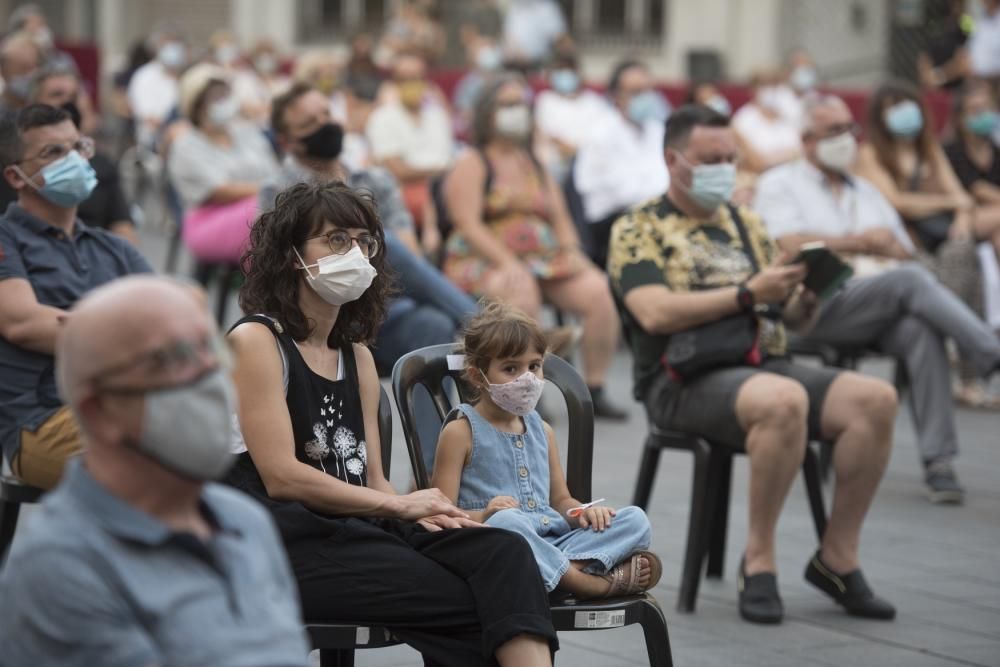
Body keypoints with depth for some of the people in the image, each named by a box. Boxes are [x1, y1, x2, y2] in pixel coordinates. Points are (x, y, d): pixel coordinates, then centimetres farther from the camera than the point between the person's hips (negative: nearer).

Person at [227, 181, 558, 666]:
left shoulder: (356, 355, 20)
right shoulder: (256, 341, -3)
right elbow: (281, 477, -13)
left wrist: (424, 514, -6)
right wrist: (400, 505, -9)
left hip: (358, 531, 7)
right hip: (286, 545, -6)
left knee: (501, 551, -22)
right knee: (466, 601, -24)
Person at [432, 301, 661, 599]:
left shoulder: (542, 430, 22)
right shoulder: (461, 431, 2)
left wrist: (583, 513, 5)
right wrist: (484, 516, -25)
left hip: (553, 542, 6)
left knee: (635, 519, -11)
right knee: (505, 521, -40)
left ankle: (570, 568, -35)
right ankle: (593, 583, -32)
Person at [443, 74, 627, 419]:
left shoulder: (536, 167, 23)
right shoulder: (472, 164, 4)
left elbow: (561, 219, 18)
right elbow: (468, 224, -9)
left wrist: (572, 253, -5)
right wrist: (507, 263, -23)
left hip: (545, 260, 5)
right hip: (485, 263, -5)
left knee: (598, 290, -21)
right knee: (521, 291, -39)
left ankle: (595, 390, -15)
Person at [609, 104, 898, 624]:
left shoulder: (746, 224, 23)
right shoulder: (638, 229, 4)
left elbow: (794, 318, 19)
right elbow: (655, 313, -14)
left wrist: (807, 296, -5)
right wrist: (748, 293, -18)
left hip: (767, 365, 6)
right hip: (686, 381, -6)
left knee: (876, 398, -20)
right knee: (783, 400, -37)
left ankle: (837, 558, -11)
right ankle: (758, 560, -22)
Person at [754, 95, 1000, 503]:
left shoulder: (866, 192, 30)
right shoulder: (779, 185, 13)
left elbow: (908, 256, 22)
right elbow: (794, 246, -7)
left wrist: (890, 248, -2)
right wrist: (861, 242, 0)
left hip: (882, 314, 4)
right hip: (818, 305, -4)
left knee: (921, 331, -32)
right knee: (910, 280, -32)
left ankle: (938, 461, -37)